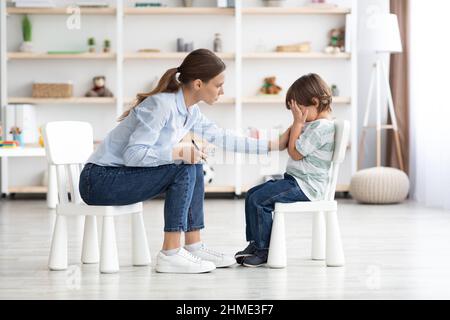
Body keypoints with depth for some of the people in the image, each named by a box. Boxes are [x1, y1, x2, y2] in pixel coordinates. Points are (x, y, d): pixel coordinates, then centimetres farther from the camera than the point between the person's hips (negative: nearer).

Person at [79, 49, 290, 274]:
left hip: (125, 175, 9)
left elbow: (221, 137, 15)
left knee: (193, 166, 3)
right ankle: (170, 255, -16)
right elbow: (132, 154, -28)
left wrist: (273, 145, 16)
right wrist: (179, 152, -27)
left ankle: (193, 247, 7)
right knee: (185, 169, -18)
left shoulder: (190, 111, 5)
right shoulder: (161, 105, -23)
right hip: (99, 180, -9)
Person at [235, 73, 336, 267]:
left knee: (258, 200, -19)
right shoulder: (314, 123, 17)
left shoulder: (322, 127, -17)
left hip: (305, 186, -11)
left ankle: (263, 250, -9)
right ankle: (255, 243, 12)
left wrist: (298, 122, -9)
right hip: (295, 179, 11)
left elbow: (295, 152, -15)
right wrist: (298, 122, 10)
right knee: (251, 194, 8)